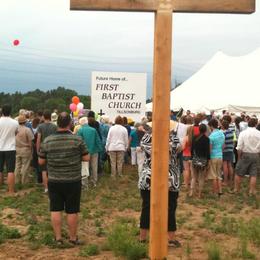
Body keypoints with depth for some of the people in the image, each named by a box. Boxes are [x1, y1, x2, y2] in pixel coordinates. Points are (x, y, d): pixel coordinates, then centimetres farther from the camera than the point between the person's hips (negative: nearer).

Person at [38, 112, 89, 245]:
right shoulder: (77, 139, -10)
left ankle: (58, 238, 17)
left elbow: (41, 161, 2)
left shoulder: (47, 141, -5)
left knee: (55, 209, 11)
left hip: (54, 181, 2)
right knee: (72, 211, 8)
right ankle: (73, 238, 19)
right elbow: (86, 158, -5)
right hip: (73, 181, -1)